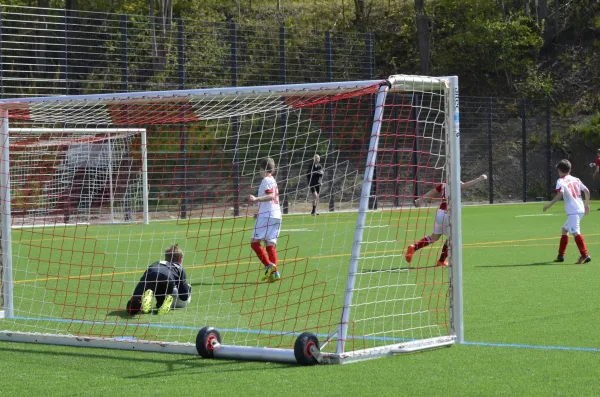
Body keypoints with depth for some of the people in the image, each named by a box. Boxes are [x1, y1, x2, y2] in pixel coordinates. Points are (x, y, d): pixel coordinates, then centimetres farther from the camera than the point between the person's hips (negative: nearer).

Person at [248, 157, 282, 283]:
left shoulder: (266, 180, -6)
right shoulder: (273, 180, 22)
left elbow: (270, 196, -21)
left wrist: (256, 199, -32)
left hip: (266, 216, -9)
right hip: (276, 215, 9)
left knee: (255, 242, -6)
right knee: (270, 245, 5)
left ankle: (269, 266, -19)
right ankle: (274, 272, -7)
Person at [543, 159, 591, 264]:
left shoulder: (561, 181, -4)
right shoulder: (576, 179, 17)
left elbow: (560, 194, -20)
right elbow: (587, 191, 15)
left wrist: (549, 204, -16)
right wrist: (587, 204, 26)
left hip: (573, 211, -9)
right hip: (581, 209, 9)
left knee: (575, 232, -17)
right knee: (565, 229, 21)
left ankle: (585, 255, -30)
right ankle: (561, 255, 24)